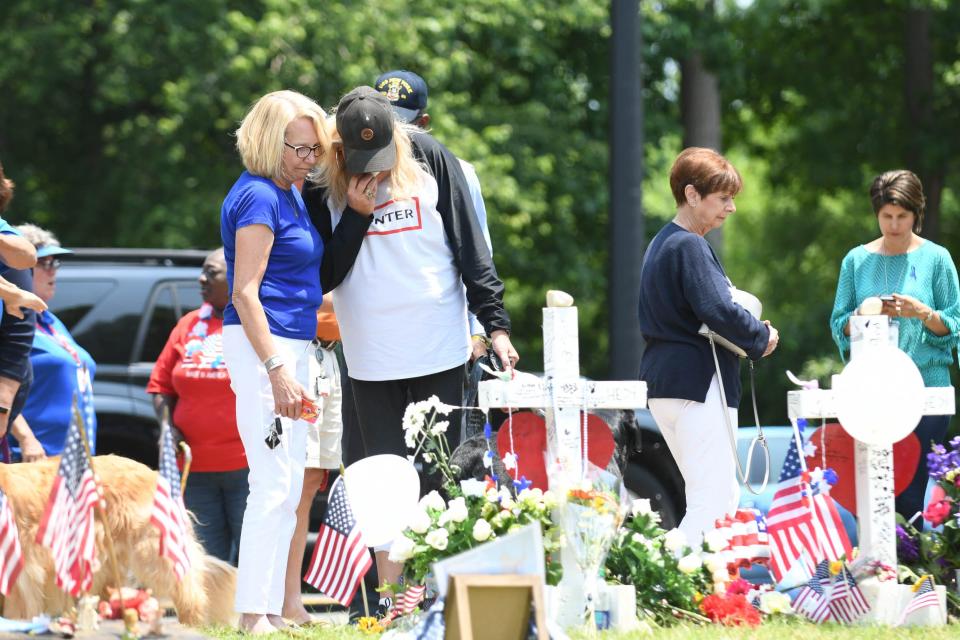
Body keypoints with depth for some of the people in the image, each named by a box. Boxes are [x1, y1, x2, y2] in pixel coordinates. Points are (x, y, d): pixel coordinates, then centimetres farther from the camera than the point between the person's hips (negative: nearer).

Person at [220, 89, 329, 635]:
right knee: (274, 484, -13)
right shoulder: (258, 197, -14)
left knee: (287, 487, 11)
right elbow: (245, 292, -20)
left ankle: (272, 613, 15)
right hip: (262, 344, -10)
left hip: (289, 344, 10)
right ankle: (254, 615, -12)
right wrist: (276, 369, -24)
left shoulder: (288, 194, 15)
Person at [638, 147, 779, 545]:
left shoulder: (661, 244, 18)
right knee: (713, 502, -11)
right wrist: (761, 337, -6)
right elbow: (717, 310, -24)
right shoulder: (689, 247, -13)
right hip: (698, 381, -10)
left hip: (663, 382, 10)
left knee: (723, 499, 15)